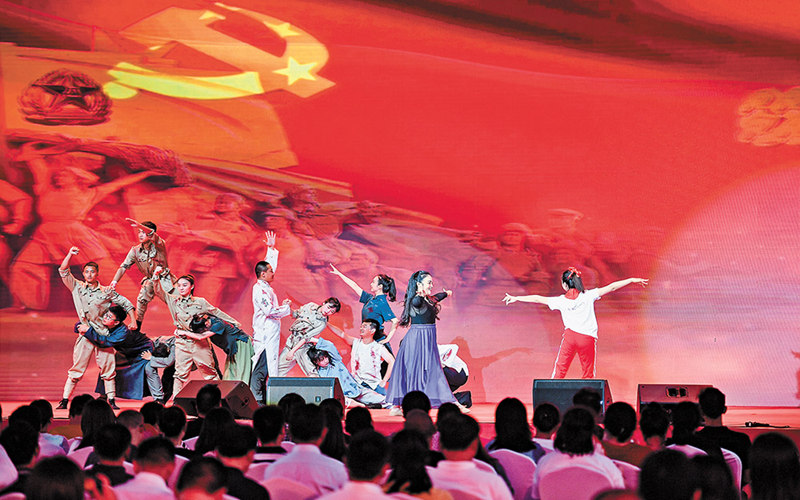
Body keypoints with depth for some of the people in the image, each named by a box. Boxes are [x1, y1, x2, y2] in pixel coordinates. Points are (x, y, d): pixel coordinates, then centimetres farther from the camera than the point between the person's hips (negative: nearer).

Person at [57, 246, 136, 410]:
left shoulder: (106, 291, 5)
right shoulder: (77, 287, 7)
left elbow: (126, 303, 12)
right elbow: (63, 271, 0)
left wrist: (133, 321, 7)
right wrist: (70, 254, -12)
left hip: (103, 334, 0)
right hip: (85, 334, 0)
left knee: (107, 368, 2)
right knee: (77, 369, -2)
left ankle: (111, 401, 7)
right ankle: (65, 400, 0)